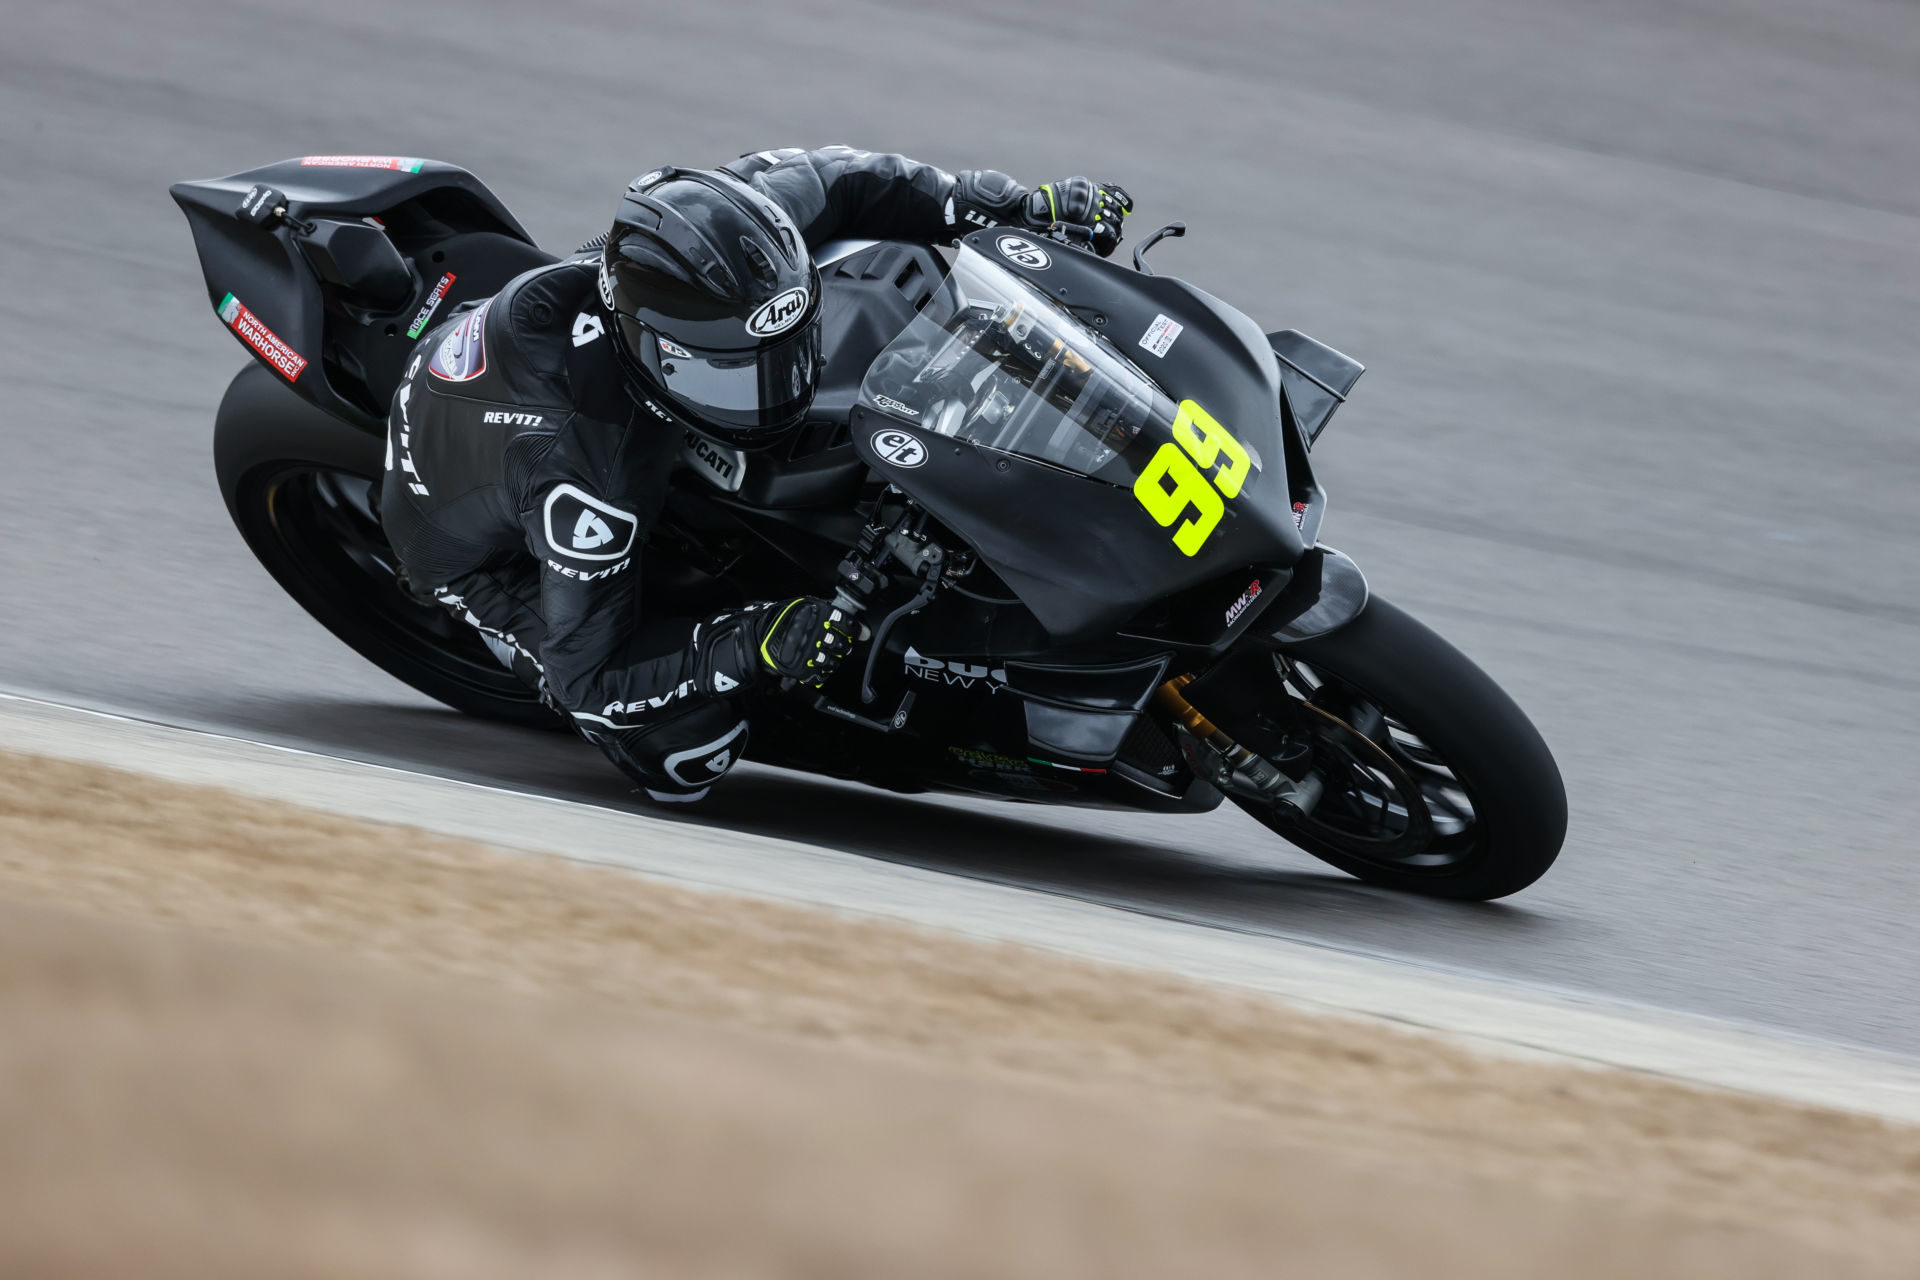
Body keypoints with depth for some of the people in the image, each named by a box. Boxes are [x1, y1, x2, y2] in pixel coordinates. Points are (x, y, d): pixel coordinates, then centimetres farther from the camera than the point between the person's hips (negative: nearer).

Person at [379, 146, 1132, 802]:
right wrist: (752, 648, -43)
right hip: (486, 552, -6)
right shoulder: (583, 470, -46)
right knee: (688, 755, -20)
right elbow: (589, 675, -34)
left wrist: (1018, 208, -16)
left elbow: (823, 180, -11)